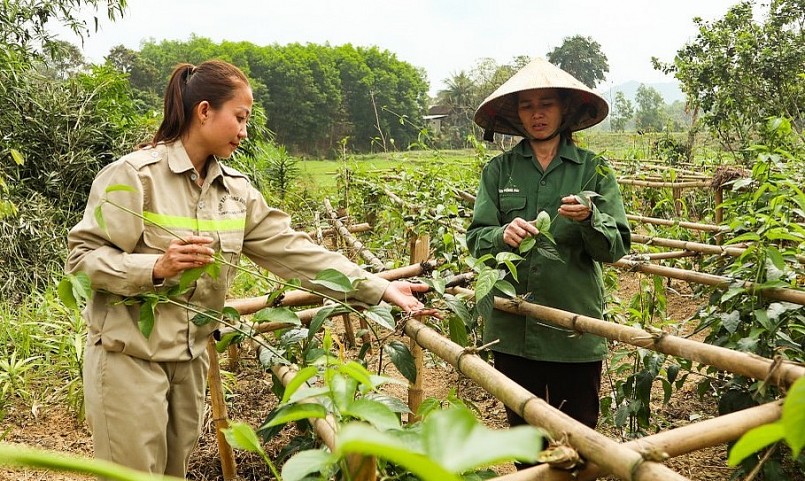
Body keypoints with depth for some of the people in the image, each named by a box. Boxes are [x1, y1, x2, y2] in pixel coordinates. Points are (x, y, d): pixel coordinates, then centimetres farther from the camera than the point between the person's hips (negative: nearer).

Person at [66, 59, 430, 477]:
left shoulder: (235, 189, 3)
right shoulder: (134, 174, -13)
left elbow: (293, 250, -3)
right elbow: (83, 258, -13)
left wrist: (380, 289, -10)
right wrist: (157, 267, -30)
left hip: (191, 357, 6)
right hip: (130, 355, -6)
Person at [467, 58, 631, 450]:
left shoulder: (592, 169, 1)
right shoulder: (499, 170, 4)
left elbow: (617, 247, -3)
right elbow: (476, 239, -1)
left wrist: (589, 219, -23)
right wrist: (503, 235, -22)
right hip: (512, 327, 1)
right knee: (522, 430, 17)